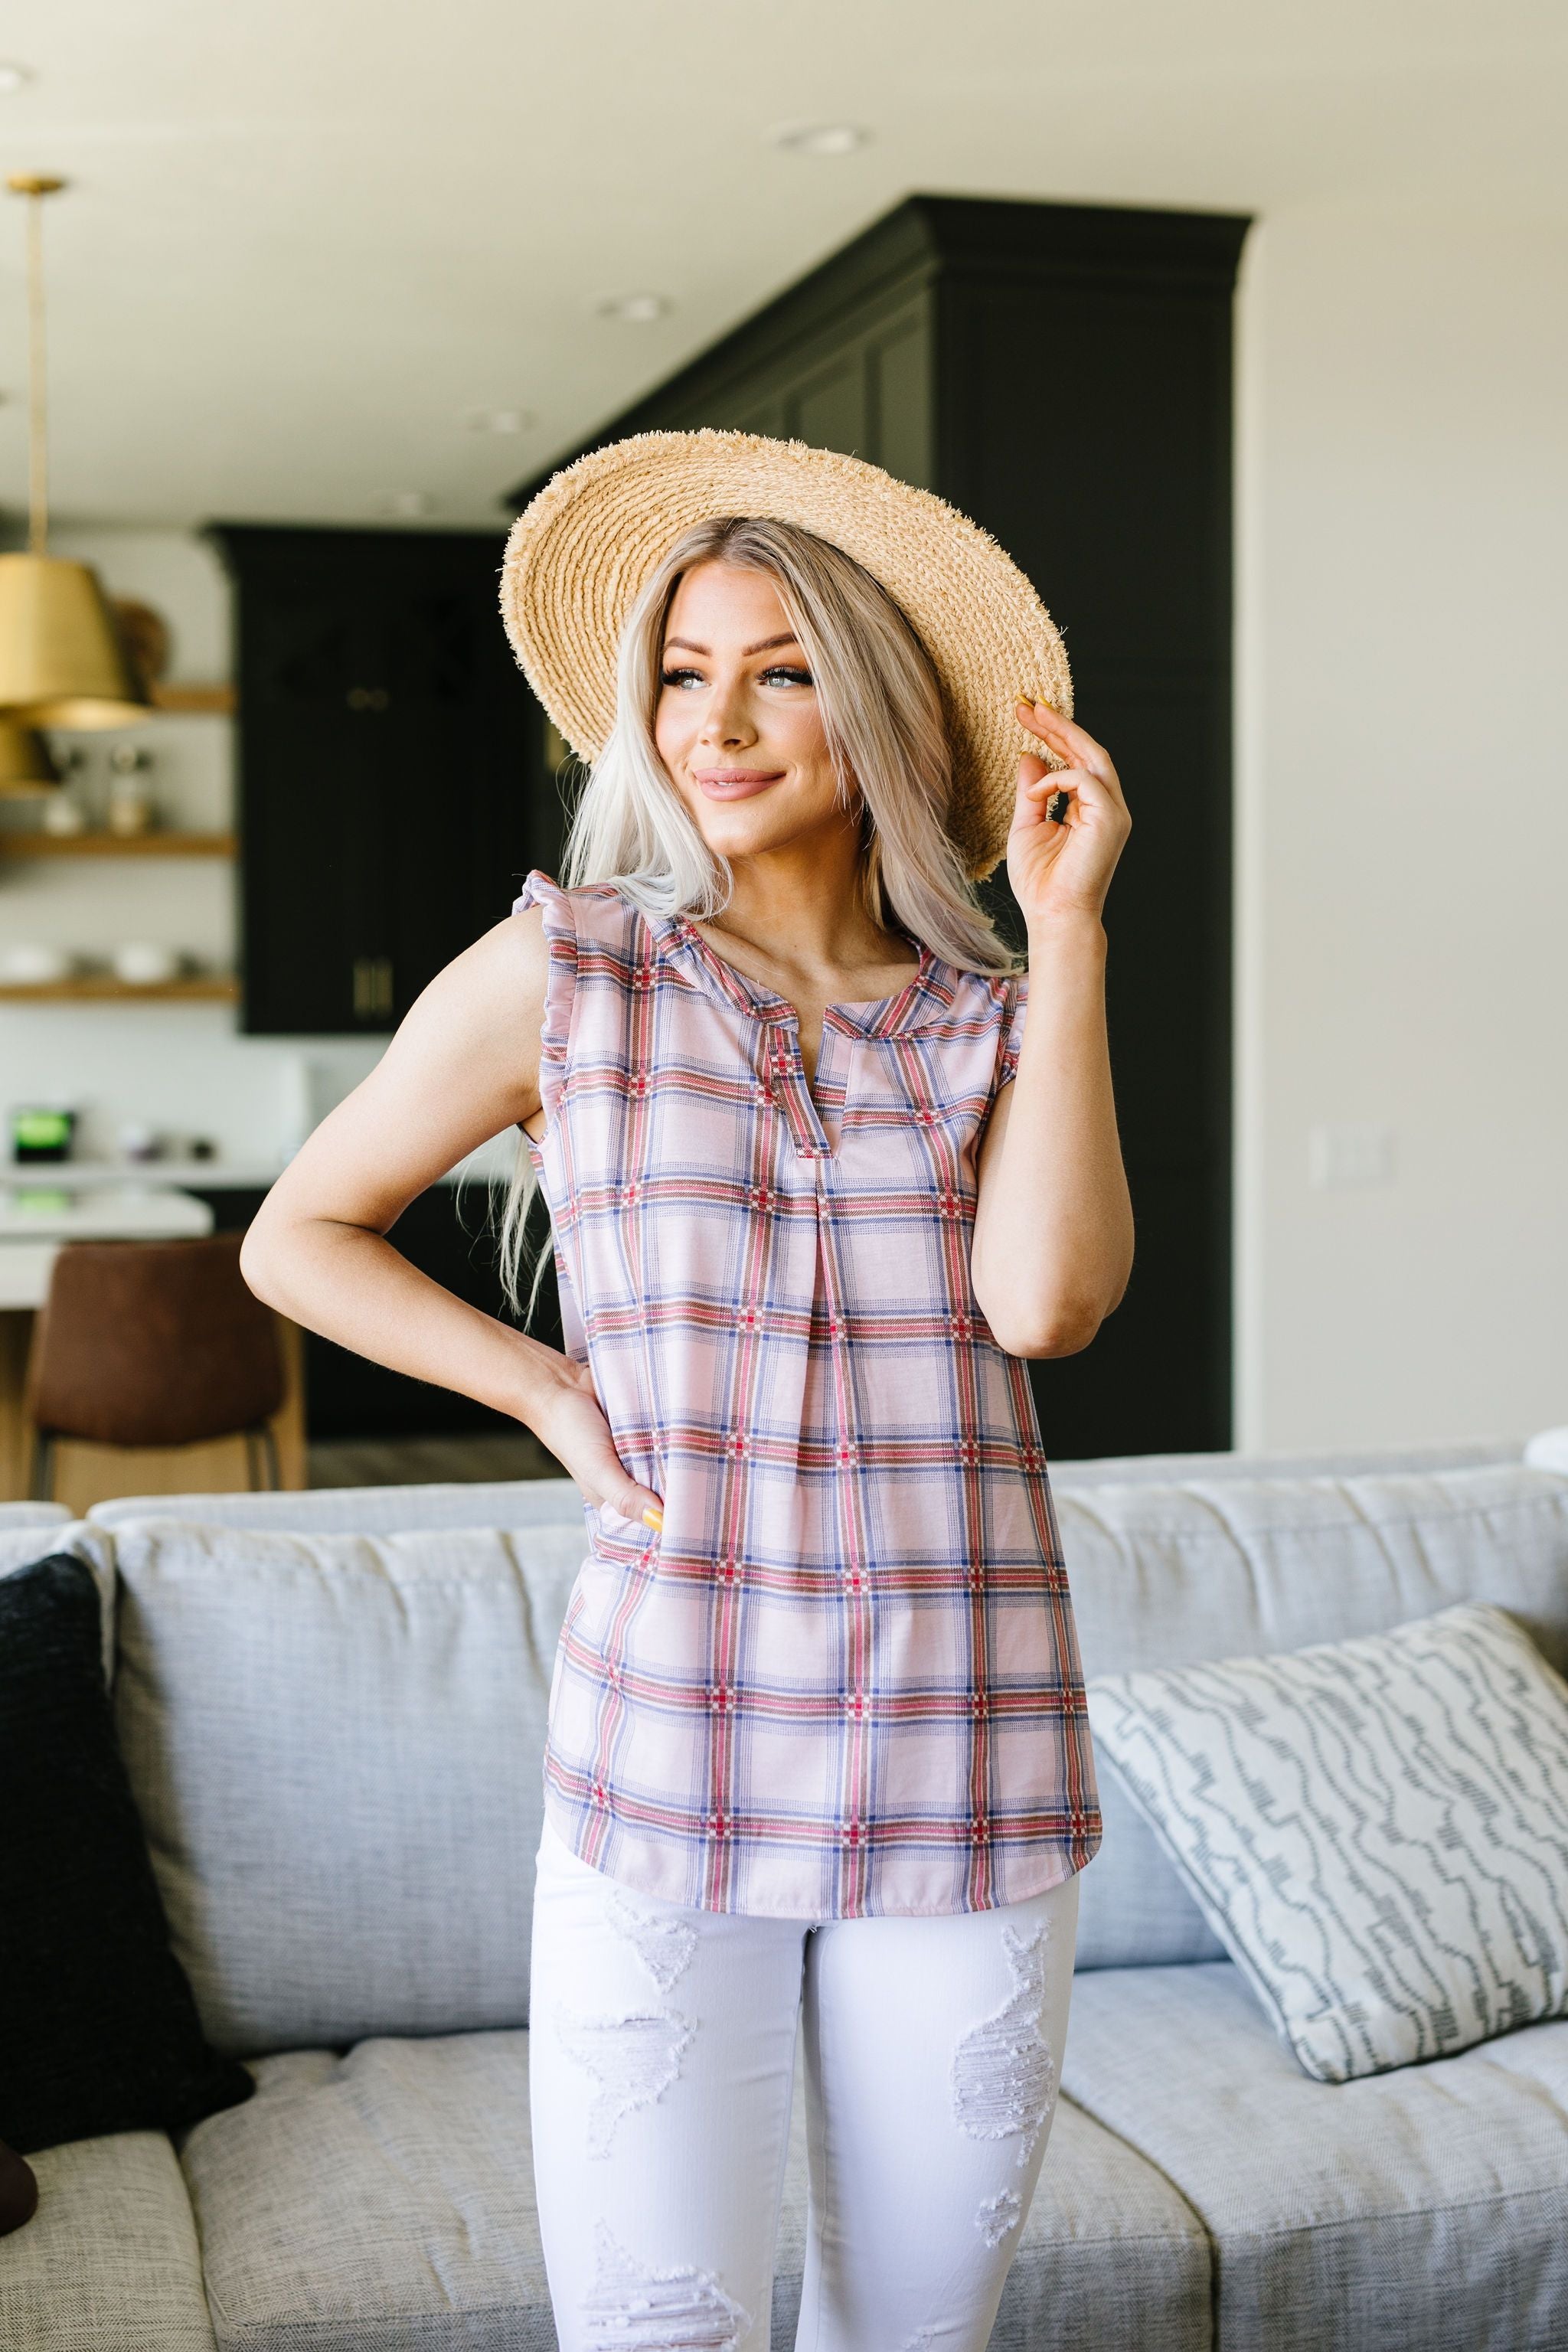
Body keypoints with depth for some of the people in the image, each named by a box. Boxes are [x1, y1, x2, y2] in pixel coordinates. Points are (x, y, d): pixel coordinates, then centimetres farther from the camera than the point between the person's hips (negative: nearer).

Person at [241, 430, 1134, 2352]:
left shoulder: (996, 1011, 8)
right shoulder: (559, 973, 3)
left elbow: (1050, 1297, -11)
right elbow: (298, 1235, 13)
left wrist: (1066, 924, -6)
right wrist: (547, 1389, -1)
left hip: (965, 1763, 2)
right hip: (670, 1747, -2)